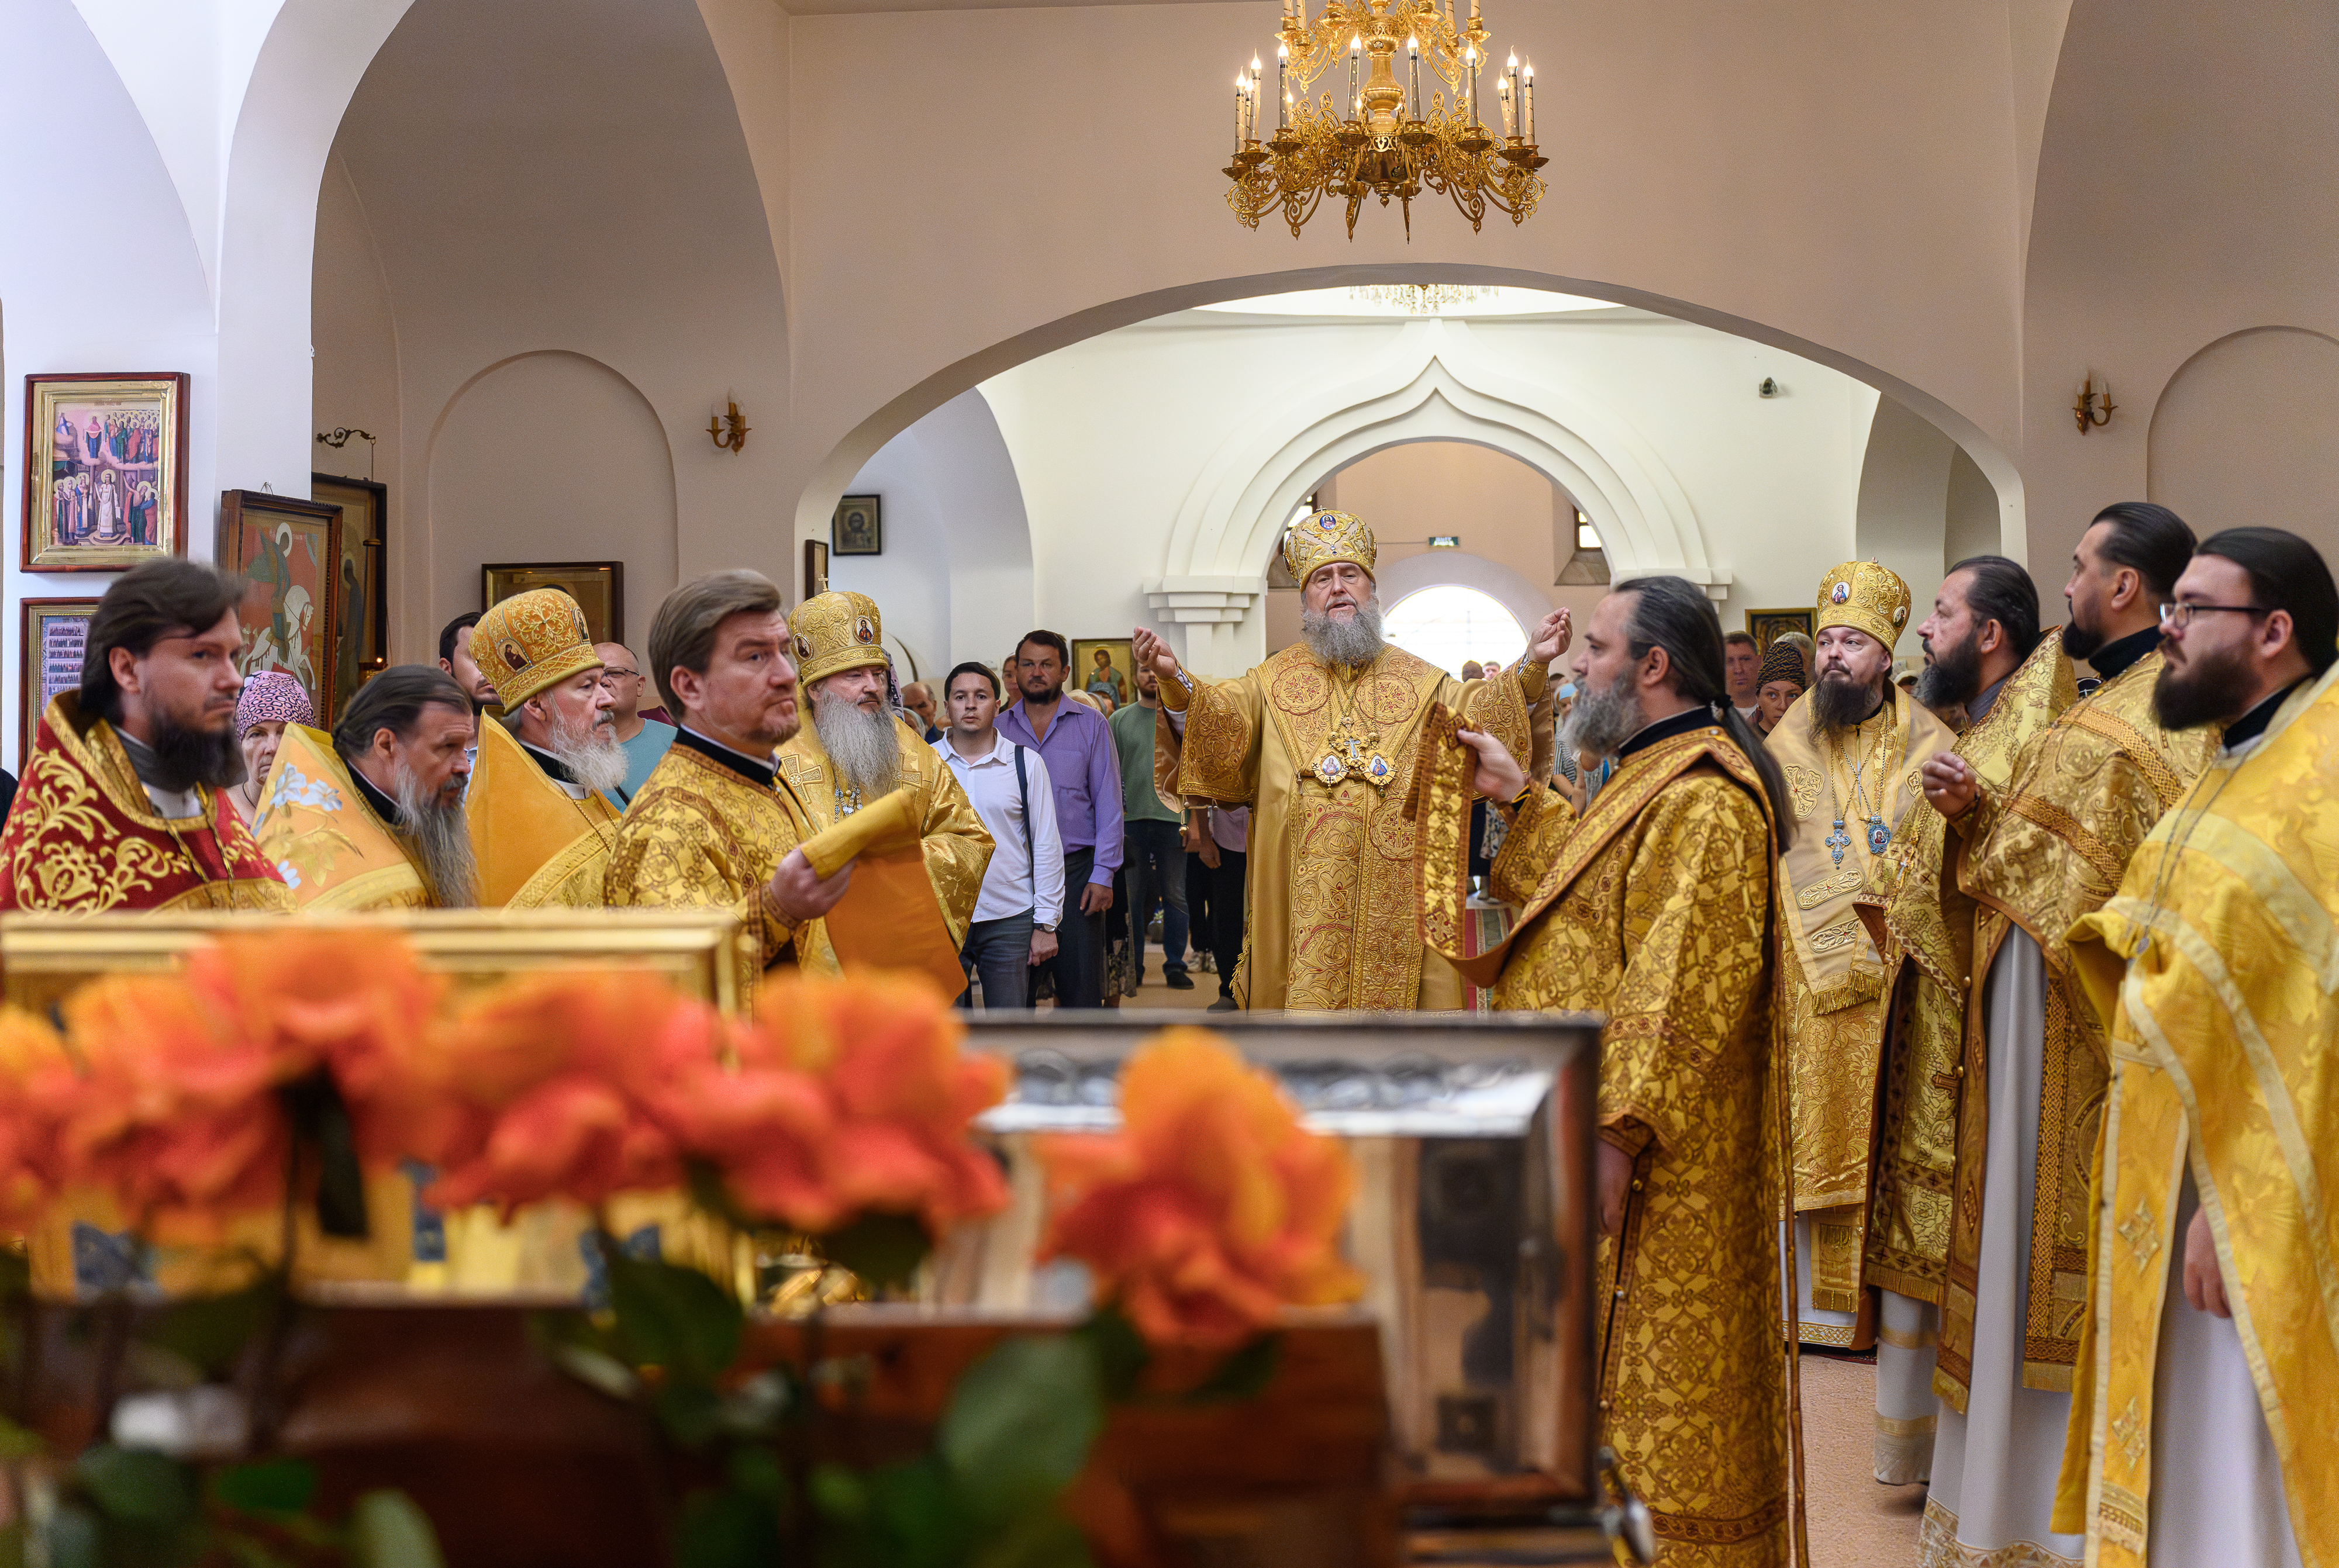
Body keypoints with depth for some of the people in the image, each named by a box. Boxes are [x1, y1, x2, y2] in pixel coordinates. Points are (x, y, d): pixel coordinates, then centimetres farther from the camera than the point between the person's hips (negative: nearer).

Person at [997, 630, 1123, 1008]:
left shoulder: (1090, 724, 4)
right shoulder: (999, 729, 9)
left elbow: (1108, 803, 1)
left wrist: (1103, 874, -7)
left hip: (1076, 868, -2)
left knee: (1081, 988, -4)